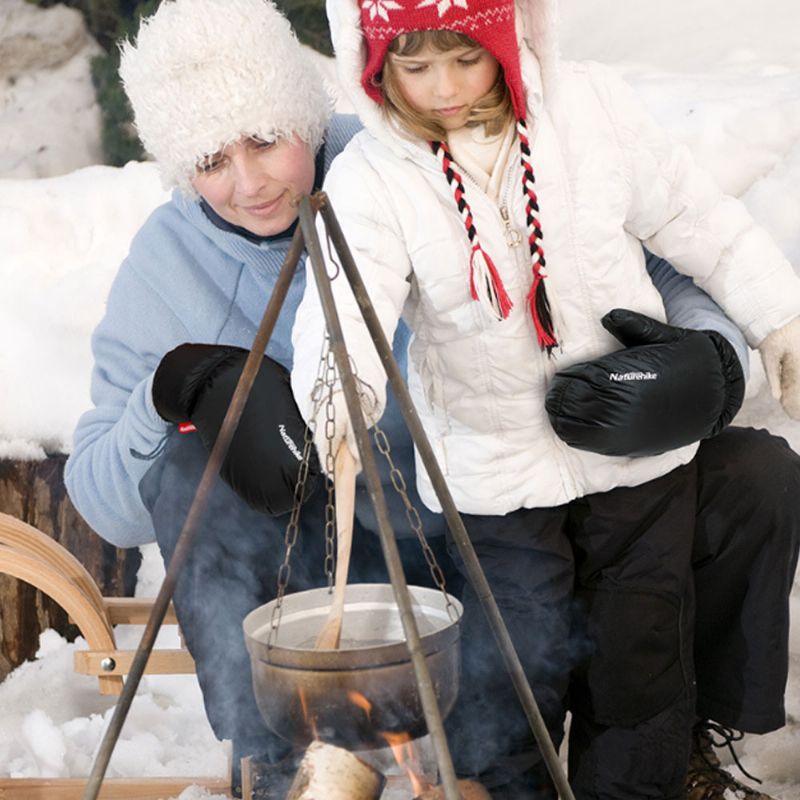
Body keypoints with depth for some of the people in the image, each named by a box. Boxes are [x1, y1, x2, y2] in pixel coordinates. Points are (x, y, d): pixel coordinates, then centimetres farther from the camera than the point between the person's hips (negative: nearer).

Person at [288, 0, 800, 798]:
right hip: (499, 469, -1)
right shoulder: (370, 178, -12)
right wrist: (339, 387, -51)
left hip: (637, 440, 2)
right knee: (513, 672, 3)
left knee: (643, 651, 12)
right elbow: (349, 298, -30)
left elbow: (696, 221, 4)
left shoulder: (592, 108, -7)